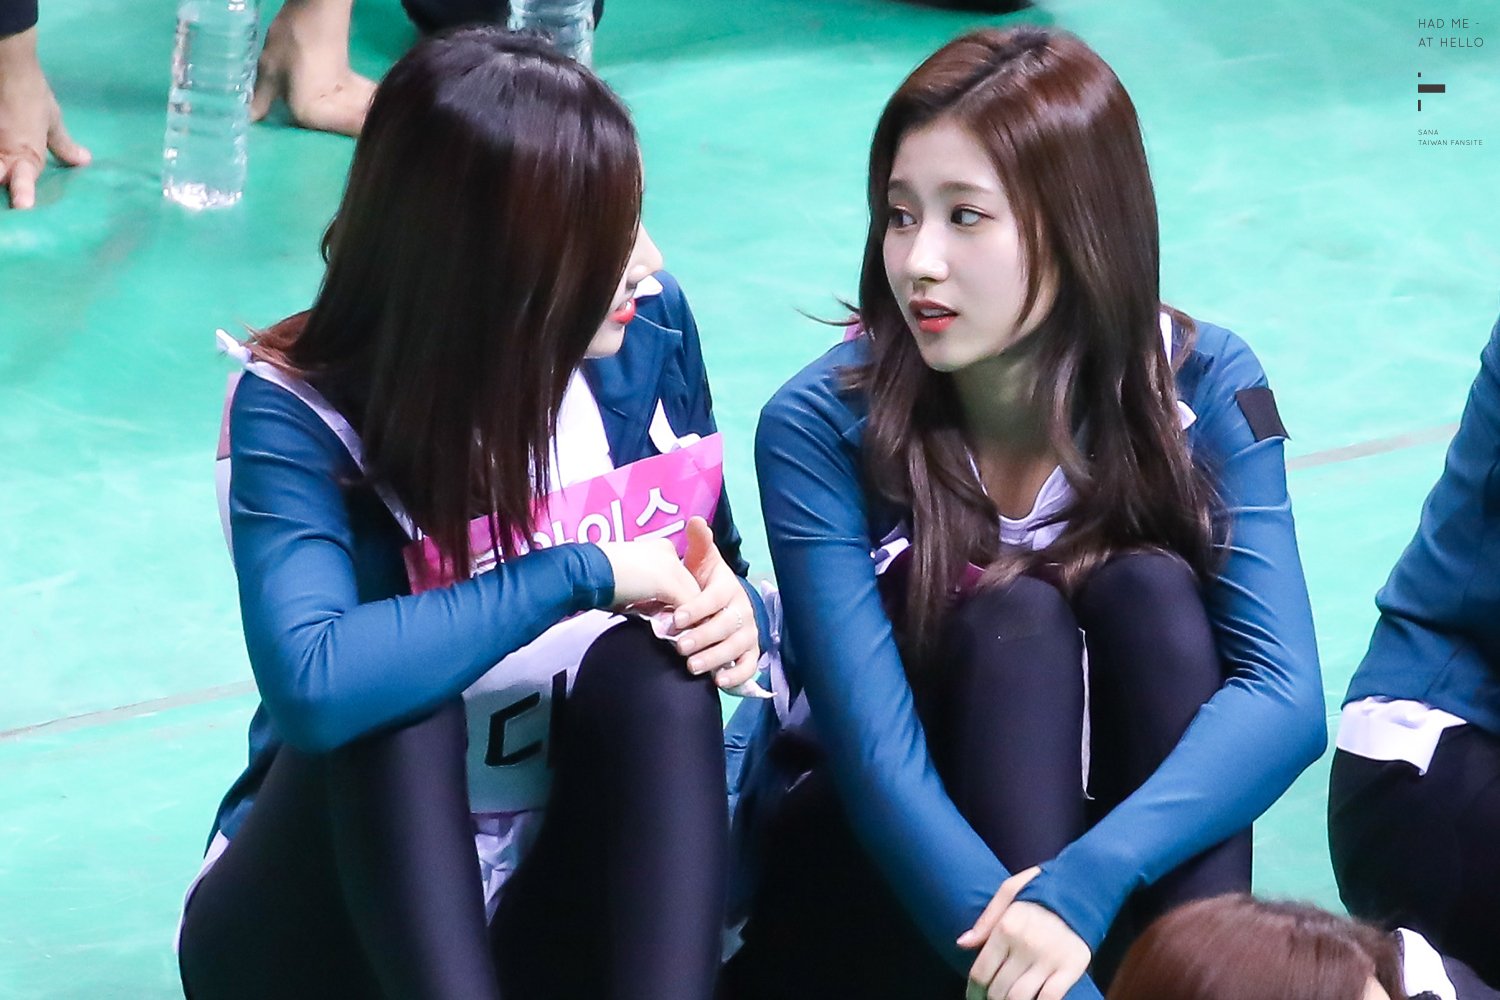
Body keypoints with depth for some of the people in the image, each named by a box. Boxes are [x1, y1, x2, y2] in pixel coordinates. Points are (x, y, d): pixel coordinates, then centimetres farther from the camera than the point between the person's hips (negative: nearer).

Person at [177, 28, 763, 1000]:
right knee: (395, 693, -33)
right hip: (327, 913, -3)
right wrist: (581, 572, -31)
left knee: (650, 668, -26)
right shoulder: (300, 412, -21)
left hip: (557, 906, 4)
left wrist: (734, 614, -18)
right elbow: (315, 682, -39)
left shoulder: (647, 334, -8)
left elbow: (715, 569, 7)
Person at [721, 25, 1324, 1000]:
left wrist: (1087, 881, -42)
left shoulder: (1204, 384, -14)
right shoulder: (821, 426, -19)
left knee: (1150, 590, -24)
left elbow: (1284, 695, -25)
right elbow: (877, 756, -28)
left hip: (1122, 862, 2)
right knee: (1014, 619, -27)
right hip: (887, 864, -2)